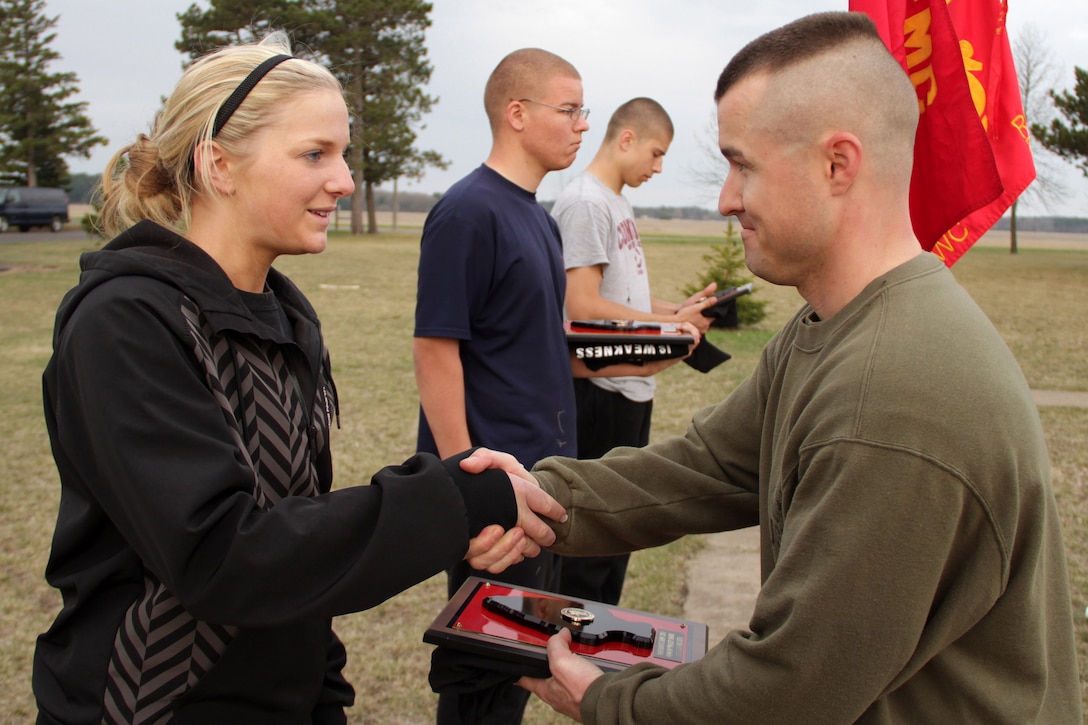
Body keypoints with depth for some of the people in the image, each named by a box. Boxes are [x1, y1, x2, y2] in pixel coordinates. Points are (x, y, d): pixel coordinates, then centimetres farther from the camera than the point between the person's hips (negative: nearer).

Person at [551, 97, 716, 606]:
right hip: (601, 390, -10)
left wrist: (679, 308, 6)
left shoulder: (618, 203, 17)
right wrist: (671, 324, -13)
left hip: (632, 386, 10)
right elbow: (585, 306, -21)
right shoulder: (584, 202, -14)